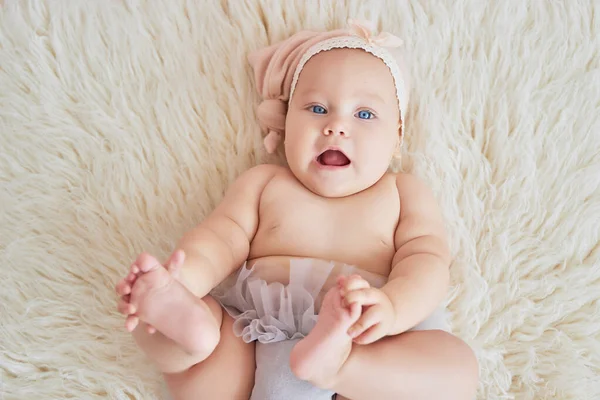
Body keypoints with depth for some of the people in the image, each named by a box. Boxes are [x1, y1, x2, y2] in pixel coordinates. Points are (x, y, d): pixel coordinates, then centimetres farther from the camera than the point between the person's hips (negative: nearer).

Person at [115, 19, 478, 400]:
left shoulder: (405, 194, 14)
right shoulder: (263, 183, 17)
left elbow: (427, 261, 0)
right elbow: (222, 239, 5)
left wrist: (391, 307, -24)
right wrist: (181, 278, -20)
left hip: (372, 349, -1)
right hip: (253, 336, 1)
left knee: (458, 366, -25)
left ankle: (333, 360, -42)